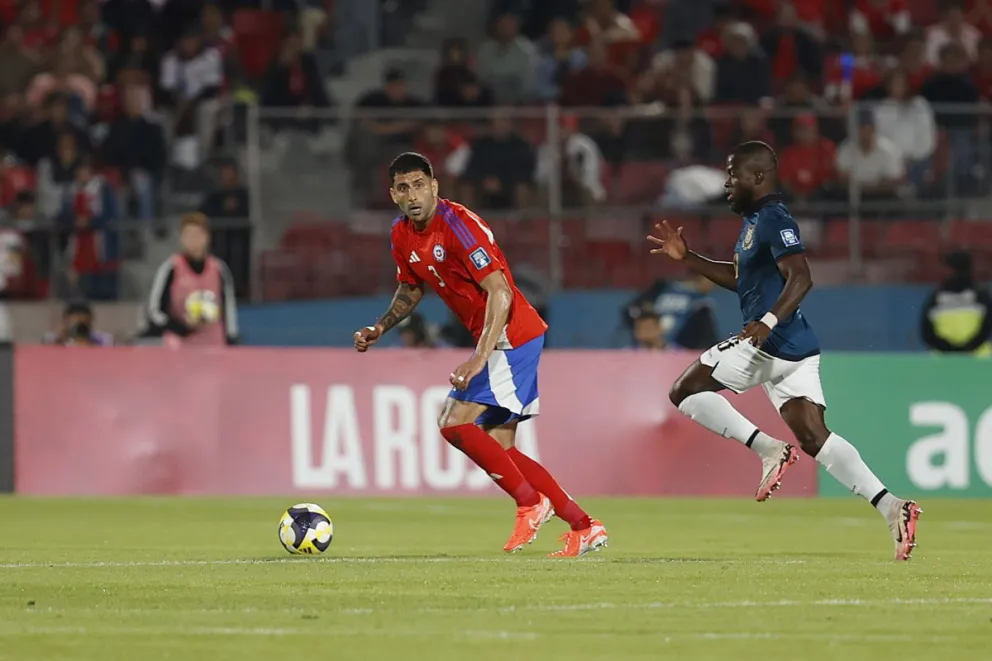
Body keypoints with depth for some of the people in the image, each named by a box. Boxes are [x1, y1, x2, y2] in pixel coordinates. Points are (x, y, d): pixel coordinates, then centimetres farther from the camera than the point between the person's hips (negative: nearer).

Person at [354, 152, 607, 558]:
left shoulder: (458, 224, -20)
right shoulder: (403, 236, 6)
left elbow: (500, 292, -26)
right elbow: (411, 290, 26)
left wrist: (479, 358, -32)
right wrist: (380, 328, 10)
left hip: (512, 335, -9)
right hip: (494, 341, 9)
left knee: (455, 423, -16)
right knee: (497, 448, 6)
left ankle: (530, 503, -6)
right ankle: (584, 528, 11)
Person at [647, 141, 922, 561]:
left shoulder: (773, 219, -11)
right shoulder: (755, 220, 20)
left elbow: (800, 277, -23)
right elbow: (740, 278, 34)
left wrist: (770, 321, -34)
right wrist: (687, 258, 28)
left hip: (771, 343, -10)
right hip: (795, 349, 10)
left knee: (685, 392, 0)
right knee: (814, 438, 3)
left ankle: (768, 449, -10)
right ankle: (891, 506, -8)